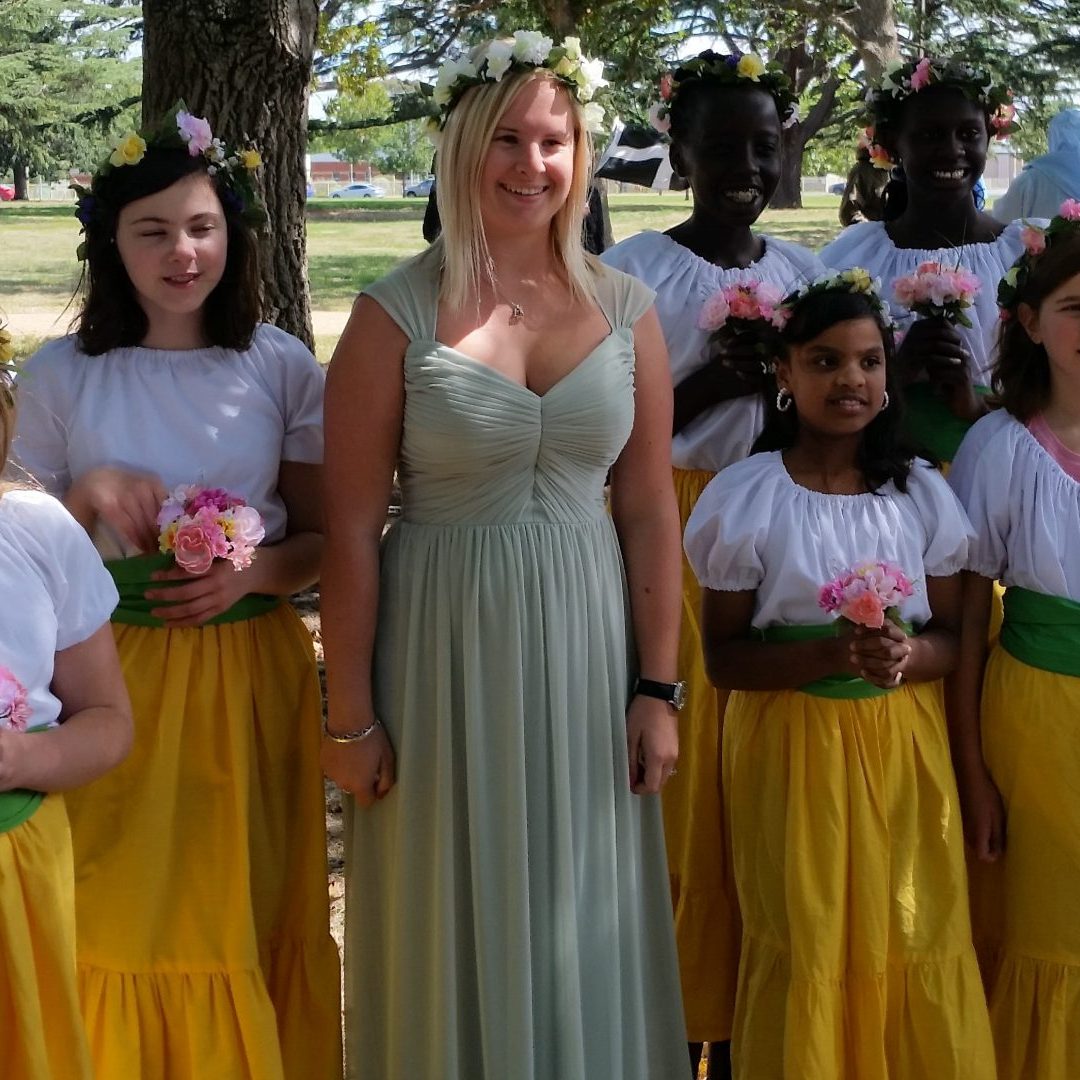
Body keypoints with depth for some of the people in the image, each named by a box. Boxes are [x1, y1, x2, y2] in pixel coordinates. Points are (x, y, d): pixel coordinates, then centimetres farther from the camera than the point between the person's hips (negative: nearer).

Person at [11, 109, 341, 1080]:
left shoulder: (285, 369, 0)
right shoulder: (60, 376, -1)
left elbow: (322, 538, 5)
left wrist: (252, 573, -14)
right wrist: (92, 495, -14)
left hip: (250, 676, 0)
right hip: (112, 677, 0)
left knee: (243, 911, 9)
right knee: (118, 916, 6)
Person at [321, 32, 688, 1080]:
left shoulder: (625, 309, 3)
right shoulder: (396, 313, -7)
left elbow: (648, 511, 5)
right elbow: (351, 530, -7)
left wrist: (656, 689, 3)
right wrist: (350, 716, -6)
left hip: (583, 647, 3)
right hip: (444, 650, -2)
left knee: (580, 926, 14)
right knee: (455, 925, 11)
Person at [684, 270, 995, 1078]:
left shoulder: (922, 491, 1)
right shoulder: (746, 497, -7)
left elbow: (955, 637, 5)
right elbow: (723, 657, -6)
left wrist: (904, 657, -17)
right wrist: (824, 655, -22)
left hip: (904, 745, 2)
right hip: (792, 746, -2)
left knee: (919, 946, 4)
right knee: (806, 953, 4)